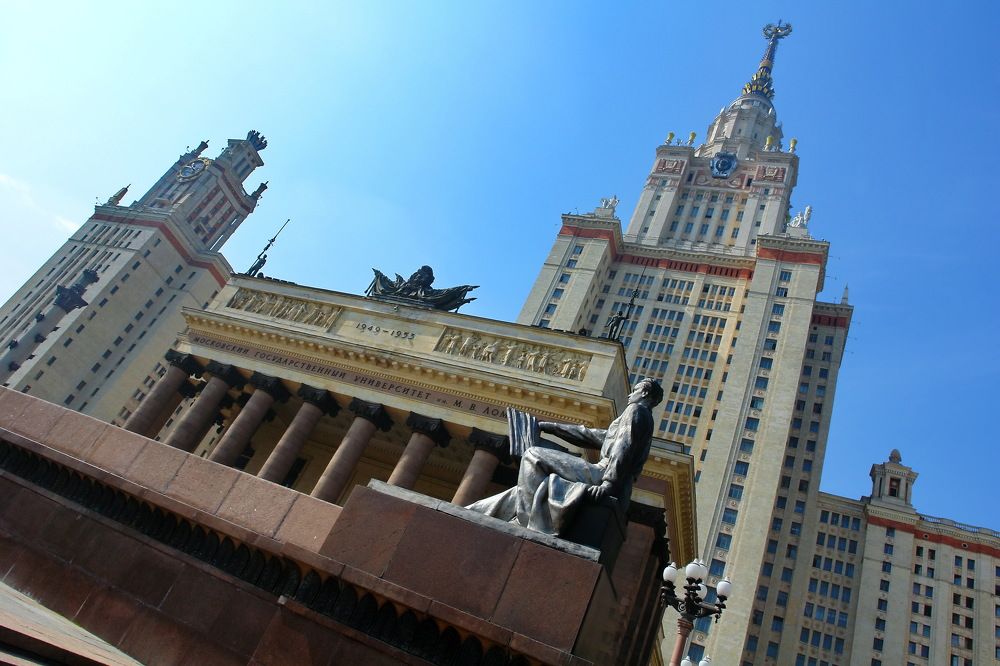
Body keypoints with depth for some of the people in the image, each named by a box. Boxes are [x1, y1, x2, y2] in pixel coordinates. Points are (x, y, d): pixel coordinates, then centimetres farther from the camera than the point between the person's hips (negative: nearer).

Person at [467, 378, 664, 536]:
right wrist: (548, 427, 32)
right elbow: (591, 435, 32)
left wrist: (608, 482, -26)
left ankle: (534, 524, -16)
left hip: (602, 475, -9)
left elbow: (624, 447, -13)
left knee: (533, 455, -8)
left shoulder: (636, 410, 5)